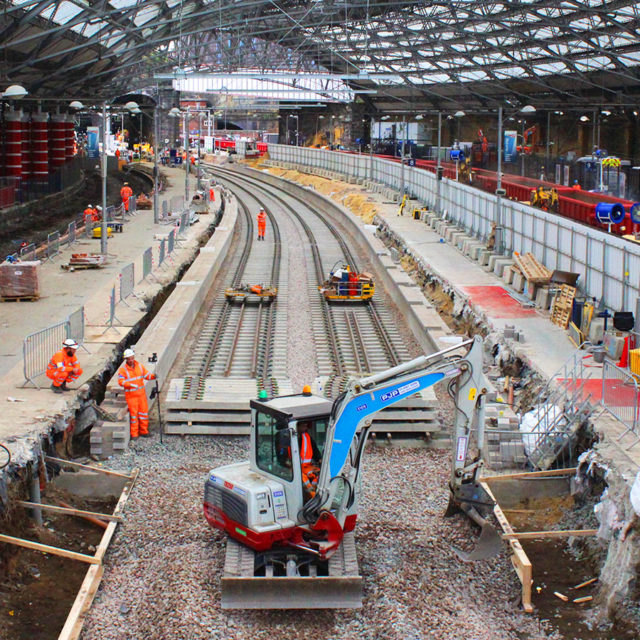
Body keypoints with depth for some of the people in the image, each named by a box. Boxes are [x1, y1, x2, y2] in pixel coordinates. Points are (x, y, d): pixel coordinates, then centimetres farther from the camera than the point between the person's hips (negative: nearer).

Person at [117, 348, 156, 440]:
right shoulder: (123, 369, -9)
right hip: (131, 395, -4)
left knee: (144, 412, 8)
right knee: (133, 413, -2)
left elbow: (146, 375, 8)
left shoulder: (140, 366, 4)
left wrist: (153, 376, -13)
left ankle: (144, 431, 20)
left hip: (141, 394, 4)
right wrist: (131, 384, -29)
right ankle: (134, 434, 8)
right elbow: (121, 382, -15)